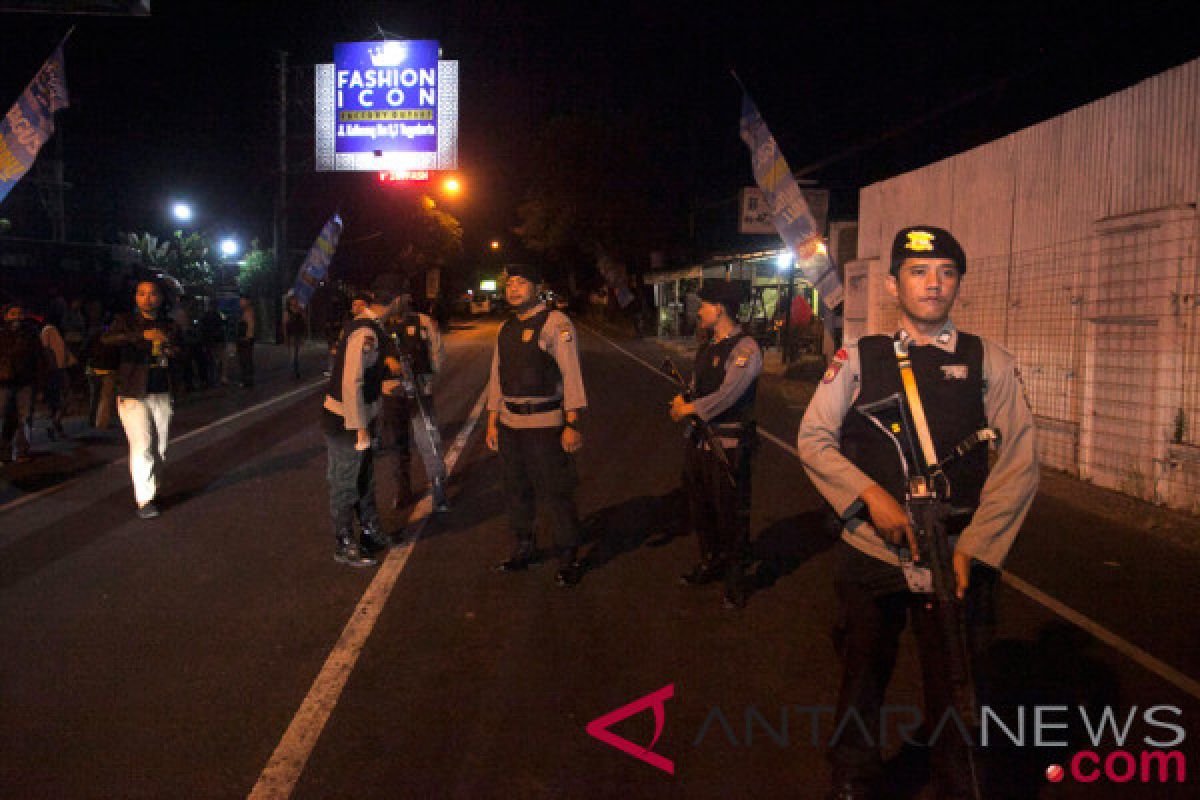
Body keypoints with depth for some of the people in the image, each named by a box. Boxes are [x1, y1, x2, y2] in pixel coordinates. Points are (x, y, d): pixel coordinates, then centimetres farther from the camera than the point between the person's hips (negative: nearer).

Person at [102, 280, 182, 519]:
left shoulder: (169, 325, 10)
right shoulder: (126, 322, -2)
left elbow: (180, 353, 23)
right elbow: (107, 339, -23)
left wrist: (172, 350, -2)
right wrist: (142, 335, -35)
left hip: (161, 394, 4)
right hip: (133, 395, -4)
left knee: (159, 448, 9)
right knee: (142, 446, -11)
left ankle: (152, 492, 23)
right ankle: (144, 501, -6)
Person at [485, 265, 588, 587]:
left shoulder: (555, 323, -8)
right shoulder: (505, 328, 12)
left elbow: (571, 374, -12)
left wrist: (573, 424, -17)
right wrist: (492, 423, 14)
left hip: (545, 423, -7)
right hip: (509, 423, 7)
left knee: (555, 493, -3)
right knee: (517, 491, 16)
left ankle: (569, 558, 12)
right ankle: (524, 548, 33)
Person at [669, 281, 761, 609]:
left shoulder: (745, 348, -15)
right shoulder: (706, 348, 14)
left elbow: (727, 395, -24)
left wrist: (688, 409, -16)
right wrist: (682, 401, -4)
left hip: (729, 445, -9)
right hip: (698, 440, 9)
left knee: (731, 511, 1)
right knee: (699, 505, 19)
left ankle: (734, 576, 16)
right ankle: (710, 562, 38)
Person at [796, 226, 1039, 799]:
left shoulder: (989, 363, 0)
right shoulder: (859, 359, 2)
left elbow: (1019, 462, -3)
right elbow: (814, 438, 0)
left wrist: (971, 550, -11)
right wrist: (872, 495, -15)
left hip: (957, 559, -1)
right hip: (870, 553, 1)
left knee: (953, 690, 11)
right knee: (862, 682, 17)